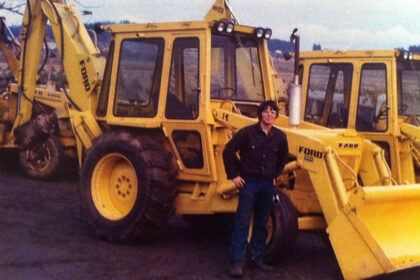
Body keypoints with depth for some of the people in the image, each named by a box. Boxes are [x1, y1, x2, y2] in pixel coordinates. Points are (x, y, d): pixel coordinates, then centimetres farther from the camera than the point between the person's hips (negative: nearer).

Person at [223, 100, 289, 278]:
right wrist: (233, 175, -7)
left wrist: (275, 175, 15)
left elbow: (283, 158, 22)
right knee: (242, 222, -6)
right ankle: (236, 263, -4)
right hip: (249, 182, -4)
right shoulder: (247, 132, -9)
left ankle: (258, 258, 24)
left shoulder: (279, 136, 4)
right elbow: (228, 151, -6)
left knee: (262, 223, 12)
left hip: (267, 184, 4)